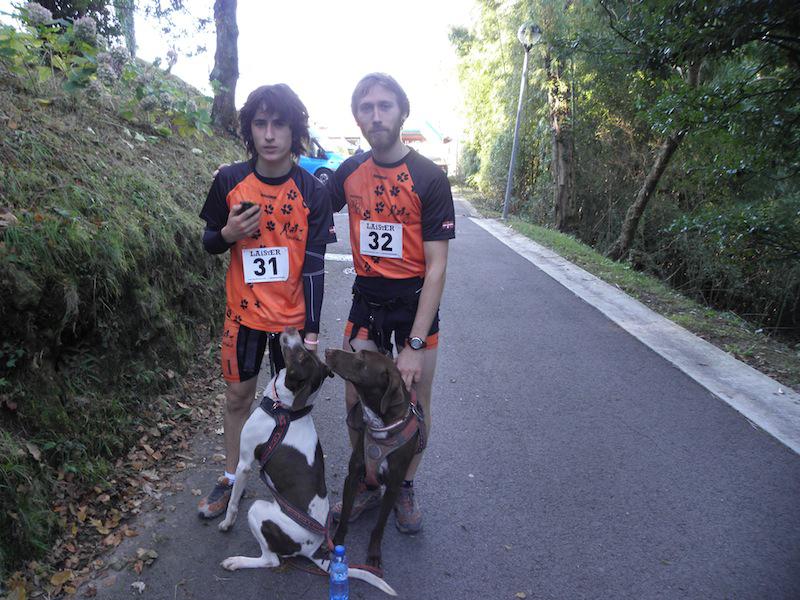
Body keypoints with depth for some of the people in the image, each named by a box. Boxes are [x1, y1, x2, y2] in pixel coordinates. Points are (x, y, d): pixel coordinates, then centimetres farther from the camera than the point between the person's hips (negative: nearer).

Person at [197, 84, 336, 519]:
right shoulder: (229, 181, -5)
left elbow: (314, 265, -9)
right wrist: (227, 233, -18)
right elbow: (208, 243, 6)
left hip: (293, 316, -1)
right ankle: (231, 478, 35)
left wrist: (311, 330, -13)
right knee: (238, 395, 14)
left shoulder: (312, 192, -9)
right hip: (243, 313, 2)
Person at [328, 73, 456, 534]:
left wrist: (415, 344, -20)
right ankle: (367, 485, 30)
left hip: (416, 301, -3)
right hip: (367, 300, 4)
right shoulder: (350, 172, 0)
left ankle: (406, 488, 32)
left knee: (416, 404, 8)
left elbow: (437, 267, -16)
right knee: (356, 399, 7)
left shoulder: (429, 178, -13)